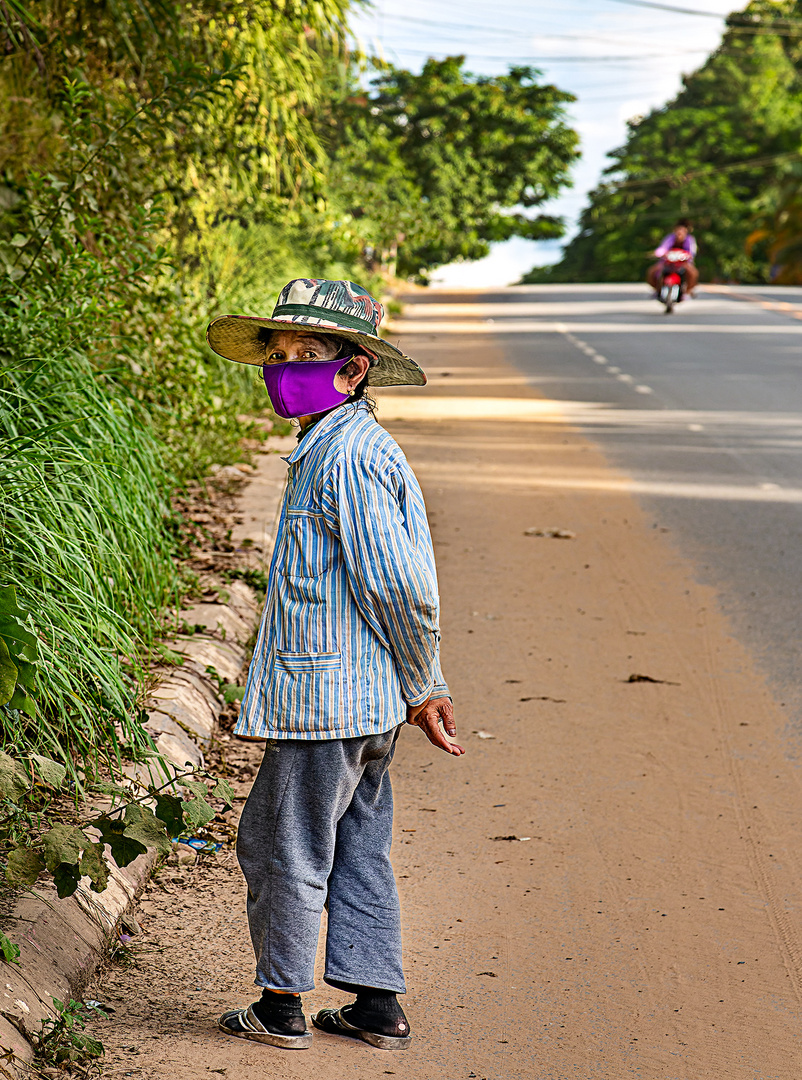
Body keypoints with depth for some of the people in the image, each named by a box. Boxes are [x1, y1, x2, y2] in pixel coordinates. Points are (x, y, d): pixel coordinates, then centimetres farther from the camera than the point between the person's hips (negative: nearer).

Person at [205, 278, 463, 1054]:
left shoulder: (345, 457, -18)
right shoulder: (346, 448, 15)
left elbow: (400, 585, -21)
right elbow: (402, 581, 18)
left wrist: (421, 685, -10)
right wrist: (421, 689, 18)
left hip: (324, 692, -10)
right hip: (366, 699, 10)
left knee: (282, 843, 2)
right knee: (357, 846, 15)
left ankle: (281, 1005, 14)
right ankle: (378, 1006, 21)